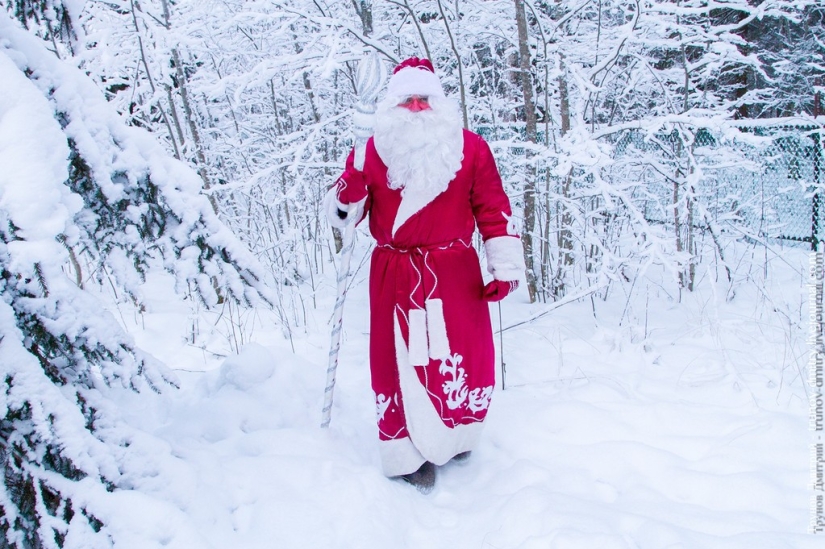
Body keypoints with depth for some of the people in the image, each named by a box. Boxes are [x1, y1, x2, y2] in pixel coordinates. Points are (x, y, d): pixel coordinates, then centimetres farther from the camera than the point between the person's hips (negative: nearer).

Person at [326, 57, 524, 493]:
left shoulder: (469, 148, 3)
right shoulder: (372, 151, 4)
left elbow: (494, 210, 4)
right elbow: (342, 214, 6)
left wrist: (506, 267, 1)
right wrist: (348, 194, -17)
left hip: (455, 274, 0)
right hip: (394, 276, 0)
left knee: (464, 356, 5)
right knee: (398, 359, 1)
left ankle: (456, 438, 31)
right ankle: (408, 456, 16)